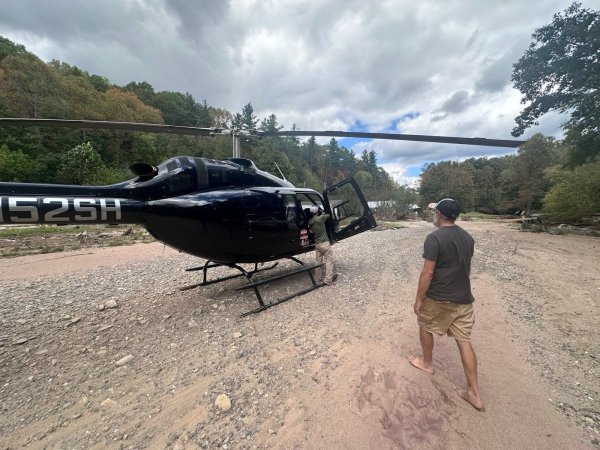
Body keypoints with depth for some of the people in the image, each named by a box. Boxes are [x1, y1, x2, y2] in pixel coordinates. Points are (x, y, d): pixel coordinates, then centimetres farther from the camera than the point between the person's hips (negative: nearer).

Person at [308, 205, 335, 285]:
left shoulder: (310, 221, 3)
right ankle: (328, 279, 0)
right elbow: (328, 215, 0)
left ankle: (318, 278, 24)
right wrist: (322, 212, 19)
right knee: (329, 260, 2)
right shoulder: (320, 218, -16)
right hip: (324, 243, -7)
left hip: (317, 244, 7)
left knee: (318, 261, 15)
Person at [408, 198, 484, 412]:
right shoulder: (468, 238, 4)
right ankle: (473, 393, 21)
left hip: (439, 298, -6)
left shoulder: (434, 238, -21)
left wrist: (418, 299, -12)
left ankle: (427, 363, 39)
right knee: (464, 341, 13)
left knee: (425, 327, 20)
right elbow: (466, 268, 14)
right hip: (464, 298, 6)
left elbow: (427, 273, -21)